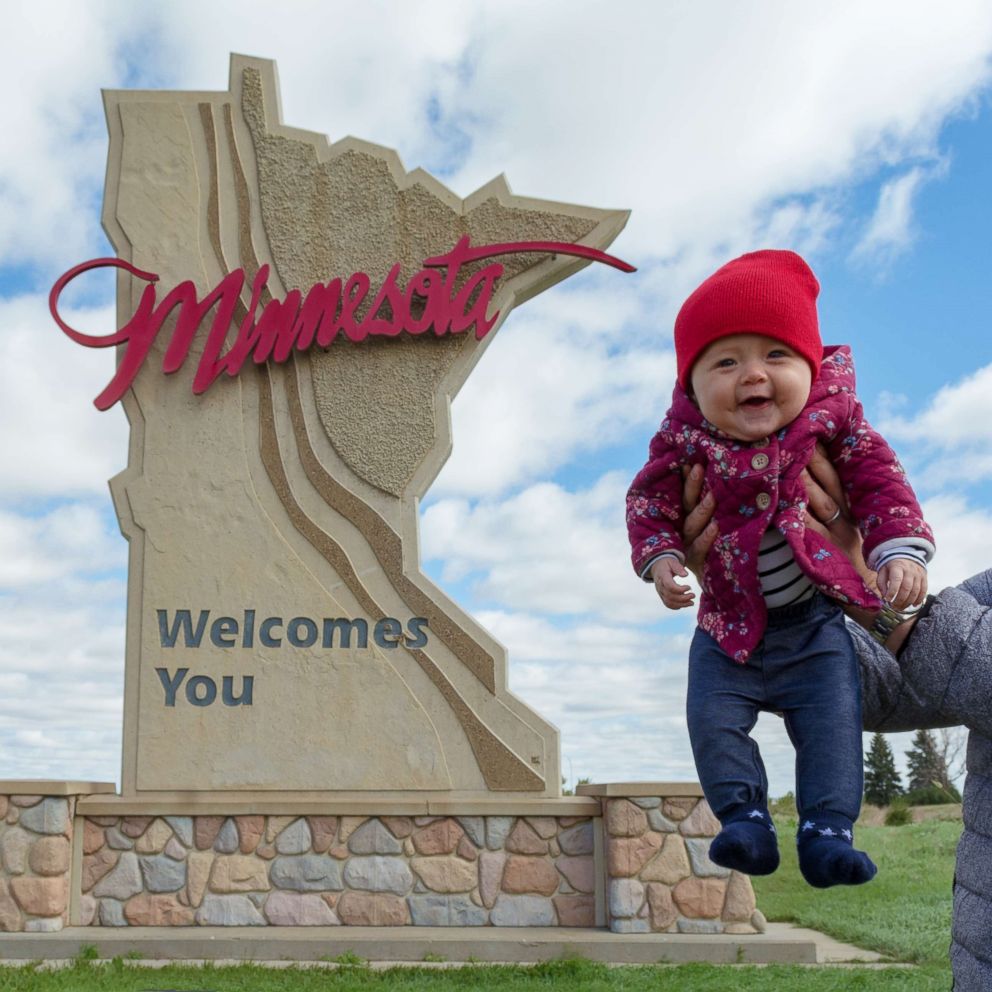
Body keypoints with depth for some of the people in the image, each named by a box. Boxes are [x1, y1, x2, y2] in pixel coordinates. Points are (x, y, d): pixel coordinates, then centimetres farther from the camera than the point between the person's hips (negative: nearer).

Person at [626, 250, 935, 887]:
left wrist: (901, 550, -16)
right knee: (713, 717, -8)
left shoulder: (831, 416, -12)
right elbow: (649, 498, -1)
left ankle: (828, 832, -2)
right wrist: (661, 558, -16)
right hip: (730, 624, 1)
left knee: (832, 719, -9)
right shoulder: (686, 438, -13)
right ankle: (745, 817, 3)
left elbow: (880, 481, -4)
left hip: (814, 622, -1)